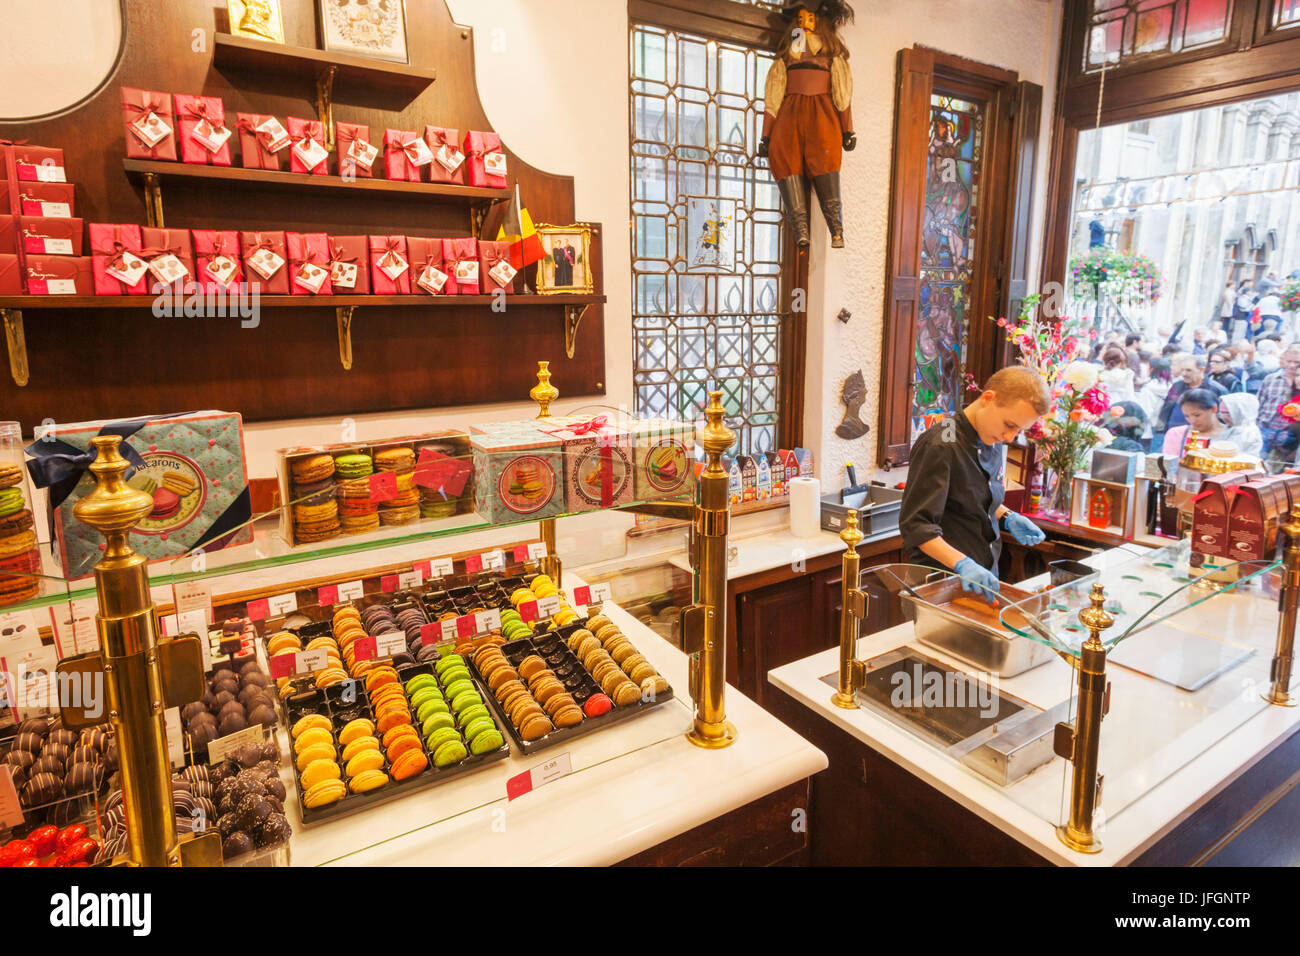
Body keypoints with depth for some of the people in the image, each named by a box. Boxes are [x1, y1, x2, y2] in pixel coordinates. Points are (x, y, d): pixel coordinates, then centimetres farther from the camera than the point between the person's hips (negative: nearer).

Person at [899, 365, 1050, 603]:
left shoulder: (995, 442, 6)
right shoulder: (939, 447, -21)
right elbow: (916, 525, -22)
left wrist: (1008, 518, 2)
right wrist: (961, 563, -32)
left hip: (985, 572, 8)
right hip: (944, 579, -8)